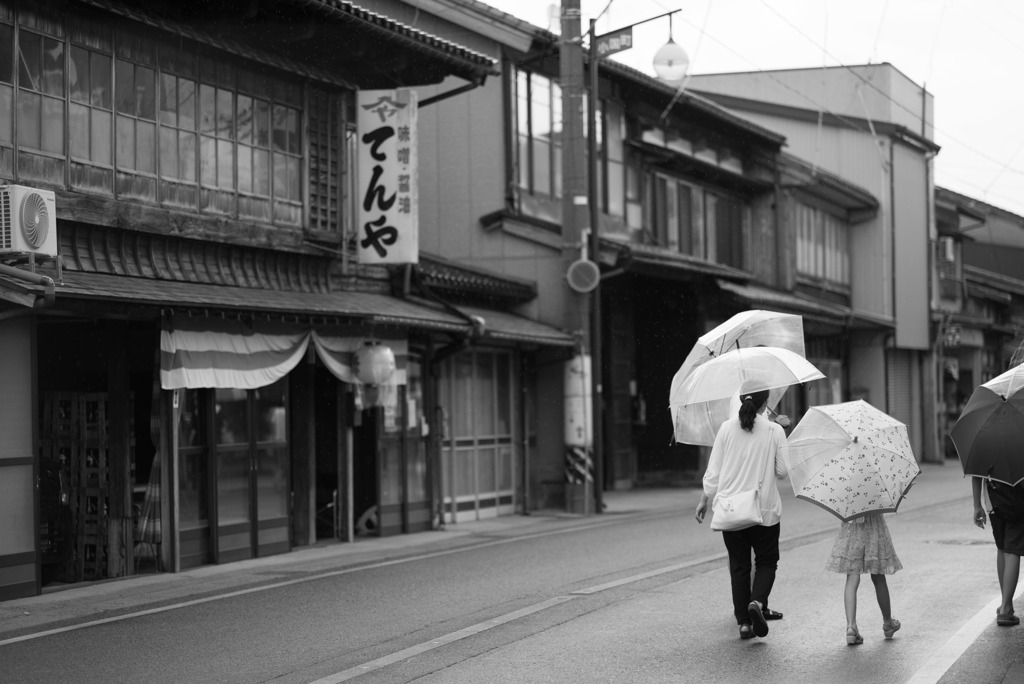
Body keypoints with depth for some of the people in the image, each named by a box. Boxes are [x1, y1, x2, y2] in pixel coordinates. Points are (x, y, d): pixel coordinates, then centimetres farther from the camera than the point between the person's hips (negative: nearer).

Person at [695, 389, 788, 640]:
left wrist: (704, 500, 10)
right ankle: (757, 602, -13)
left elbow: (713, 472, -1)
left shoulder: (727, 428, -3)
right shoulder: (775, 431, -7)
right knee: (766, 561, 13)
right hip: (765, 510, -2)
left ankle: (743, 621, 9)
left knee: (738, 565, 11)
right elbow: (782, 472, -3)